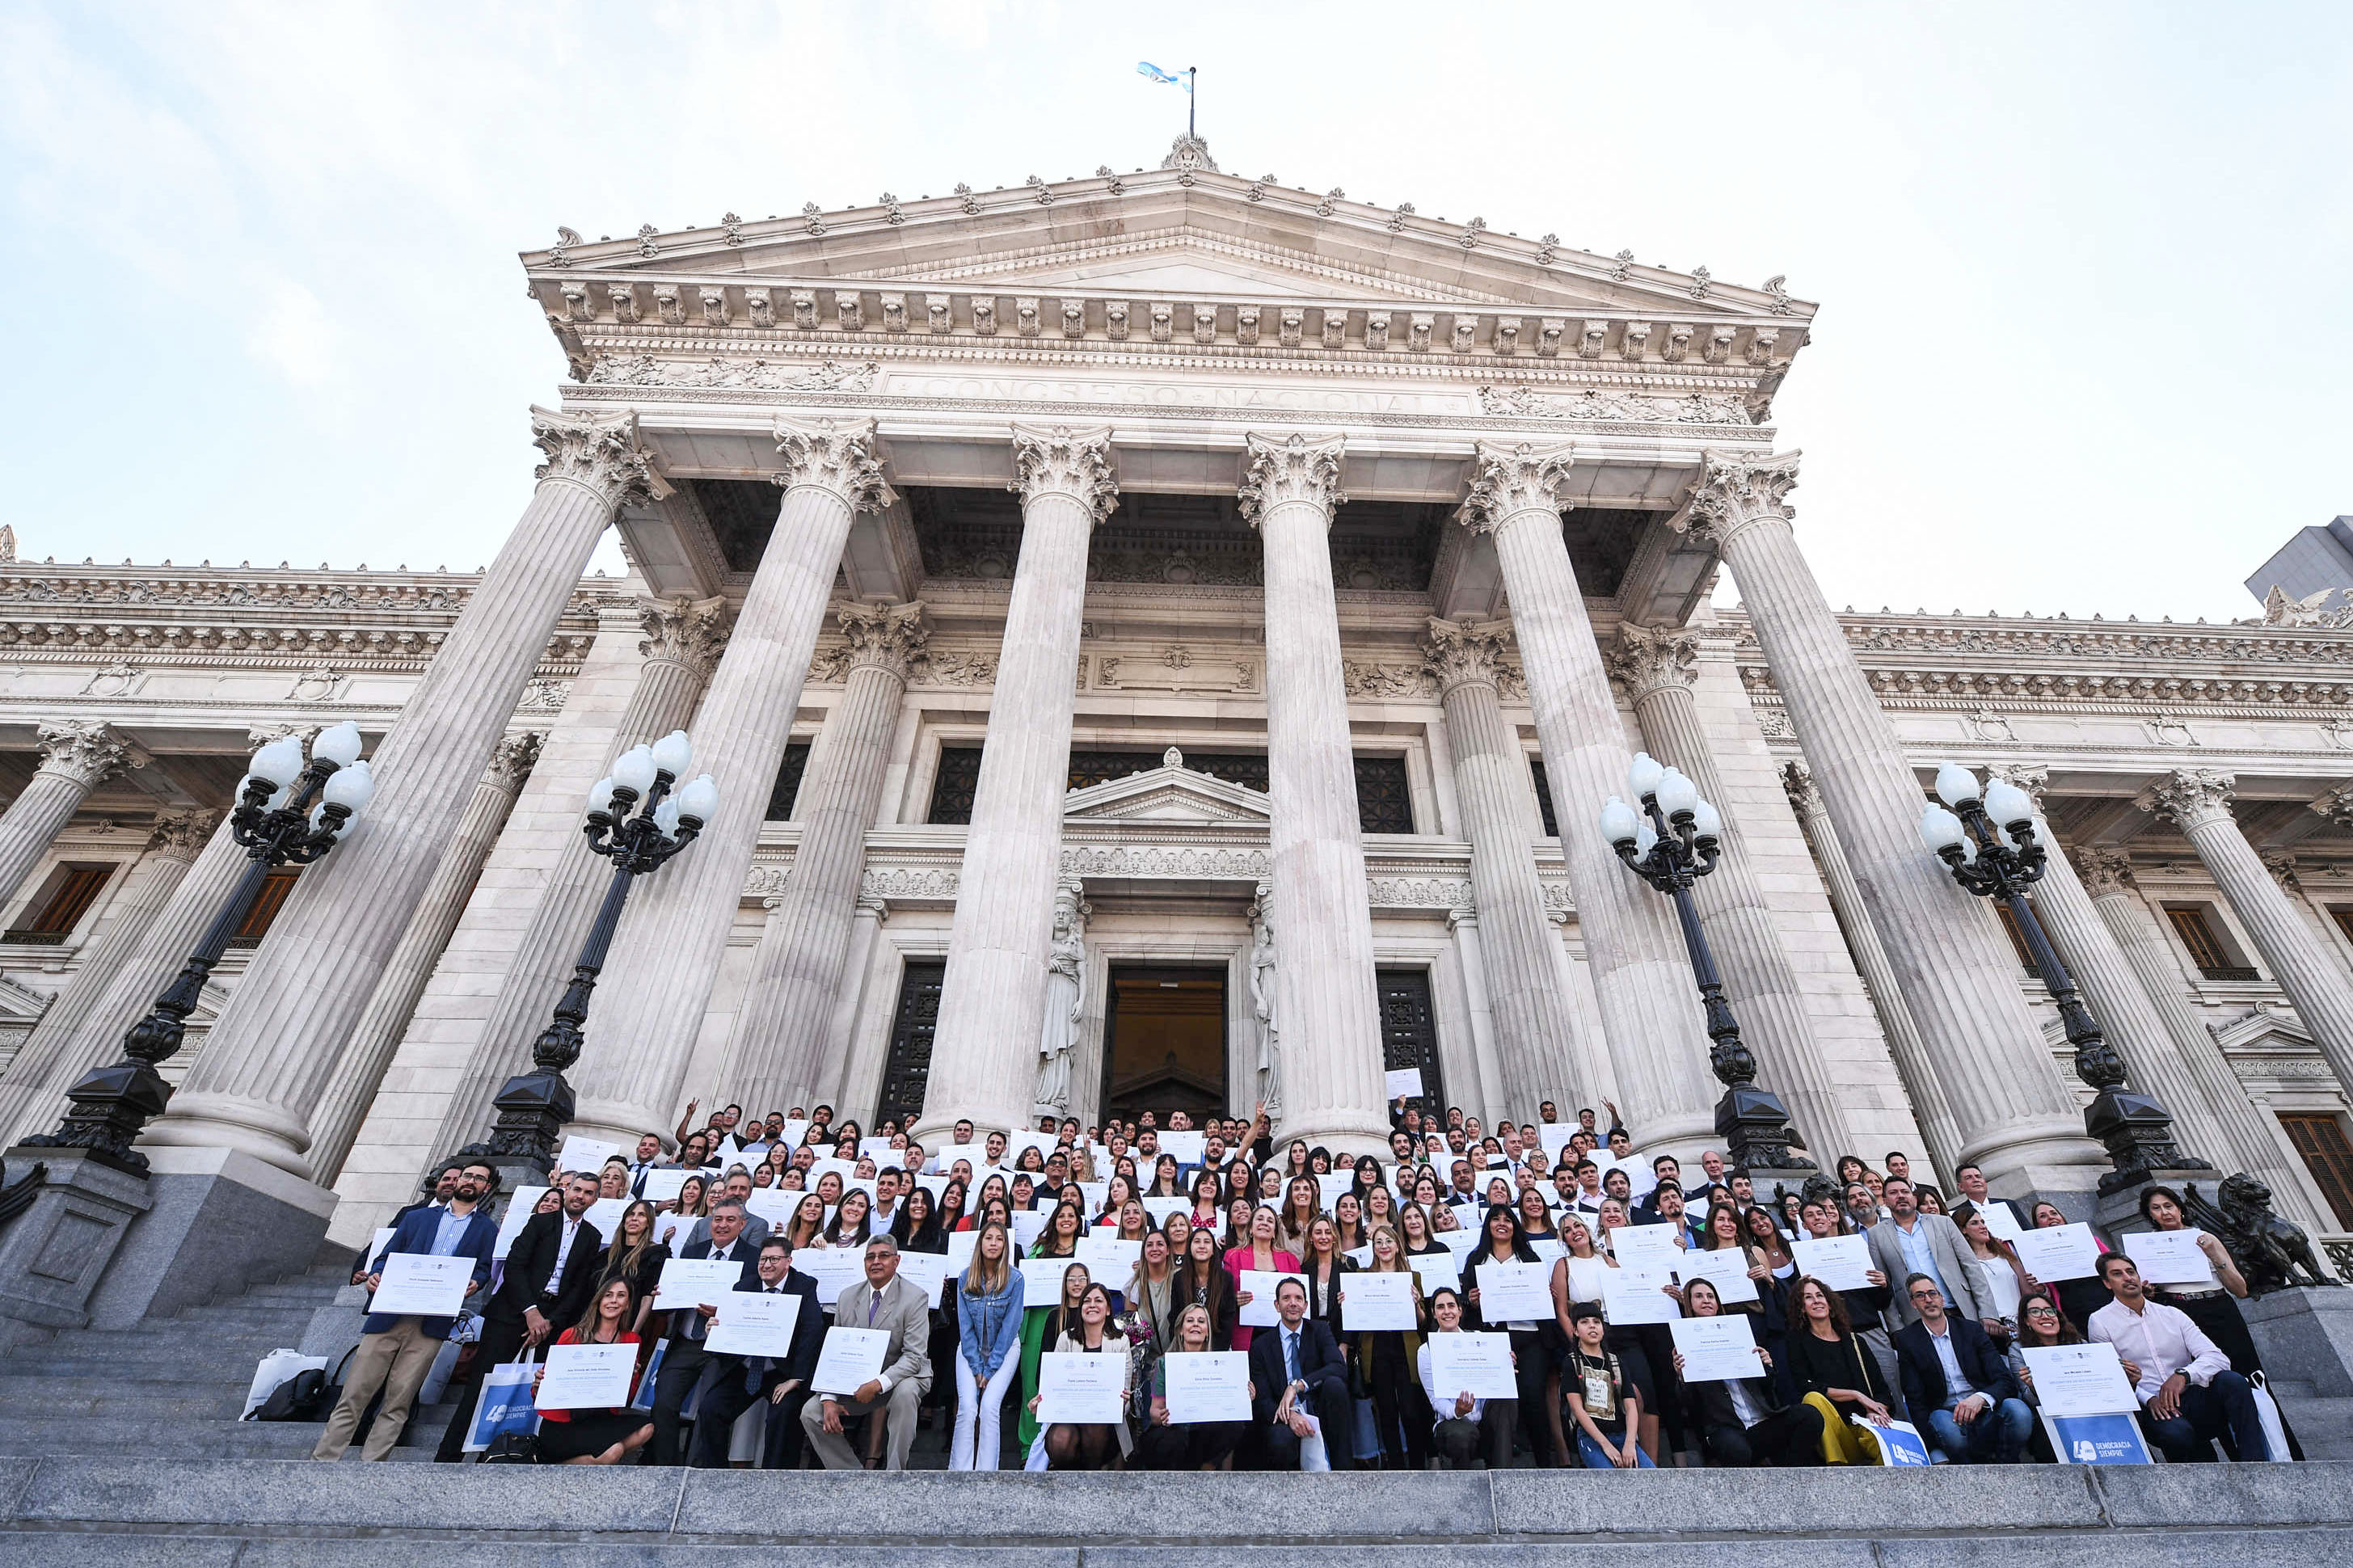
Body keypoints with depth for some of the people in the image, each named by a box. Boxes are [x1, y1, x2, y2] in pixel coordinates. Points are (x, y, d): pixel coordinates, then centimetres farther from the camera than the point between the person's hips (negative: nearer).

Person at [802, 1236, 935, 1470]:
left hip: (901, 1377, -5)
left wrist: (878, 1384, -31)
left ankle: (895, 1474, -17)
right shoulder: (848, 1297, 3)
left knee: (905, 1392, -36)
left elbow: (914, 1356, -20)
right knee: (810, 1413, -8)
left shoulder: (915, 1298, -14)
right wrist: (829, 1399, -10)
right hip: (855, 1383, 5)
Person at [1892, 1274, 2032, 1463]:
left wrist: (1980, 1398, -22)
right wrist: (1931, 1446, -13)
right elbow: (1915, 1400, 1)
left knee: (2018, 1410, -28)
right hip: (1946, 1413, -2)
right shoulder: (1907, 1339, 3)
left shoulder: (1971, 1329, 8)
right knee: (1944, 1422, -36)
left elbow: (2005, 1380, 0)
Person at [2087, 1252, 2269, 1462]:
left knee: (2231, 1381, -25)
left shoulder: (2172, 1314, 16)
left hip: (2192, 1399, 4)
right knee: (2177, 1432, -37)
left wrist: (2184, 1375, -17)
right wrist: (2149, 1399, -17)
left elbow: (2218, 1358, 3)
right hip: (2151, 1409, -4)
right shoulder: (2101, 1322, 4)